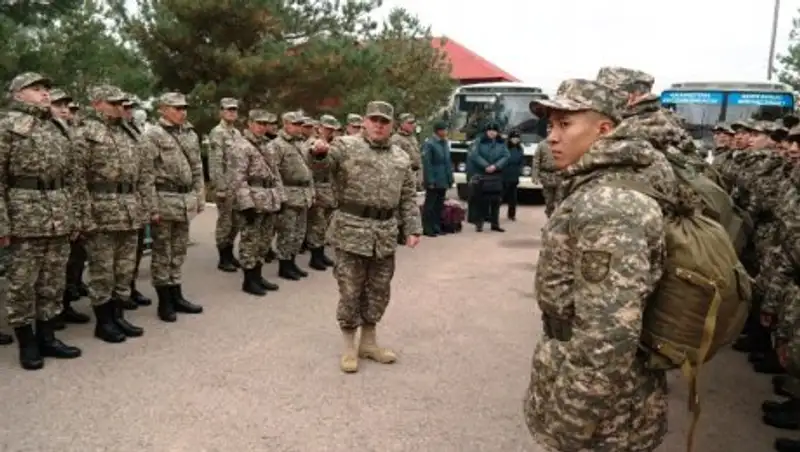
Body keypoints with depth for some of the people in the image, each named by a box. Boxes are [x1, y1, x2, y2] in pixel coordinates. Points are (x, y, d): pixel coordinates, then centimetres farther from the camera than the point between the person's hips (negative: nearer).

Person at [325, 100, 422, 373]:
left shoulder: (401, 158, 11)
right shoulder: (346, 146, -3)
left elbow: (408, 198, 14)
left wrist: (413, 229, 7)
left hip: (385, 234, 5)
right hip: (351, 230, -4)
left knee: (379, 291, 13)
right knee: (350, 292, 4)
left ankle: (369, 342, 30)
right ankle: (349, 347, 19)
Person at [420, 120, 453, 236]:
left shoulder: (445, 143, 12)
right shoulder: (429, 143, -12)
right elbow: (426, 164, -16)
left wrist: (450, 178, 11)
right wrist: (430, 181, -19)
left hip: (443, 182, 7)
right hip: (433, 182, -7)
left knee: (439, 205, 12)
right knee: (430, 205, 1)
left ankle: (436, 227, 21)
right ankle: (427, 229, 7)